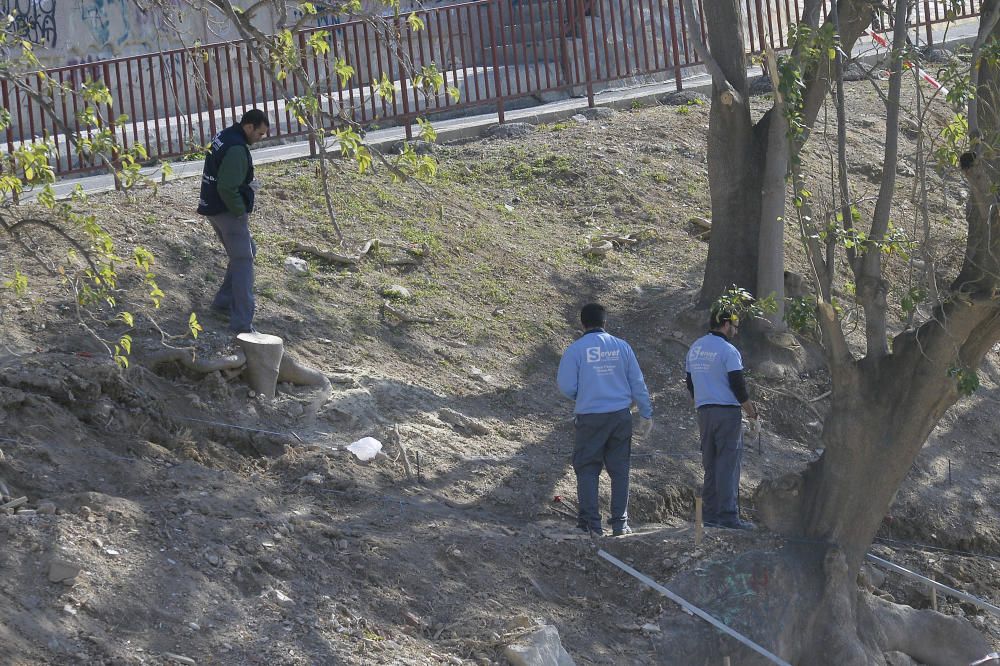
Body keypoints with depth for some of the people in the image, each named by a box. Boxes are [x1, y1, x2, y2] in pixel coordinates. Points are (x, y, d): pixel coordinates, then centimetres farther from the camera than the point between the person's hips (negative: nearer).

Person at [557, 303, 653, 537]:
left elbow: (566, 387, -6)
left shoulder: (576, 350, -6)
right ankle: (620, 523, 8)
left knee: (587, 469, 6)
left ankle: (591, 523, -1)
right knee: (620, 470, 9)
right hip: (621, 416, 3)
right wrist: (646, 415, 14)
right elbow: (637, 383, 6)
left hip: (590, 418, -3)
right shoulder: (622, 347, 4)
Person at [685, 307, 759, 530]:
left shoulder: (695, 349, 12)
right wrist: (750, 409, -1)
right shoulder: (728, 351, -12)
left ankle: (709, 513, 11)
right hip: (727, 412, -7)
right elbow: (737, 384, -13)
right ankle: (727, 514, -9)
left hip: (703, 412, 7)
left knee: (710, 464, 12)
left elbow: (691, 382, 18)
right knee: (728, 464, -6)